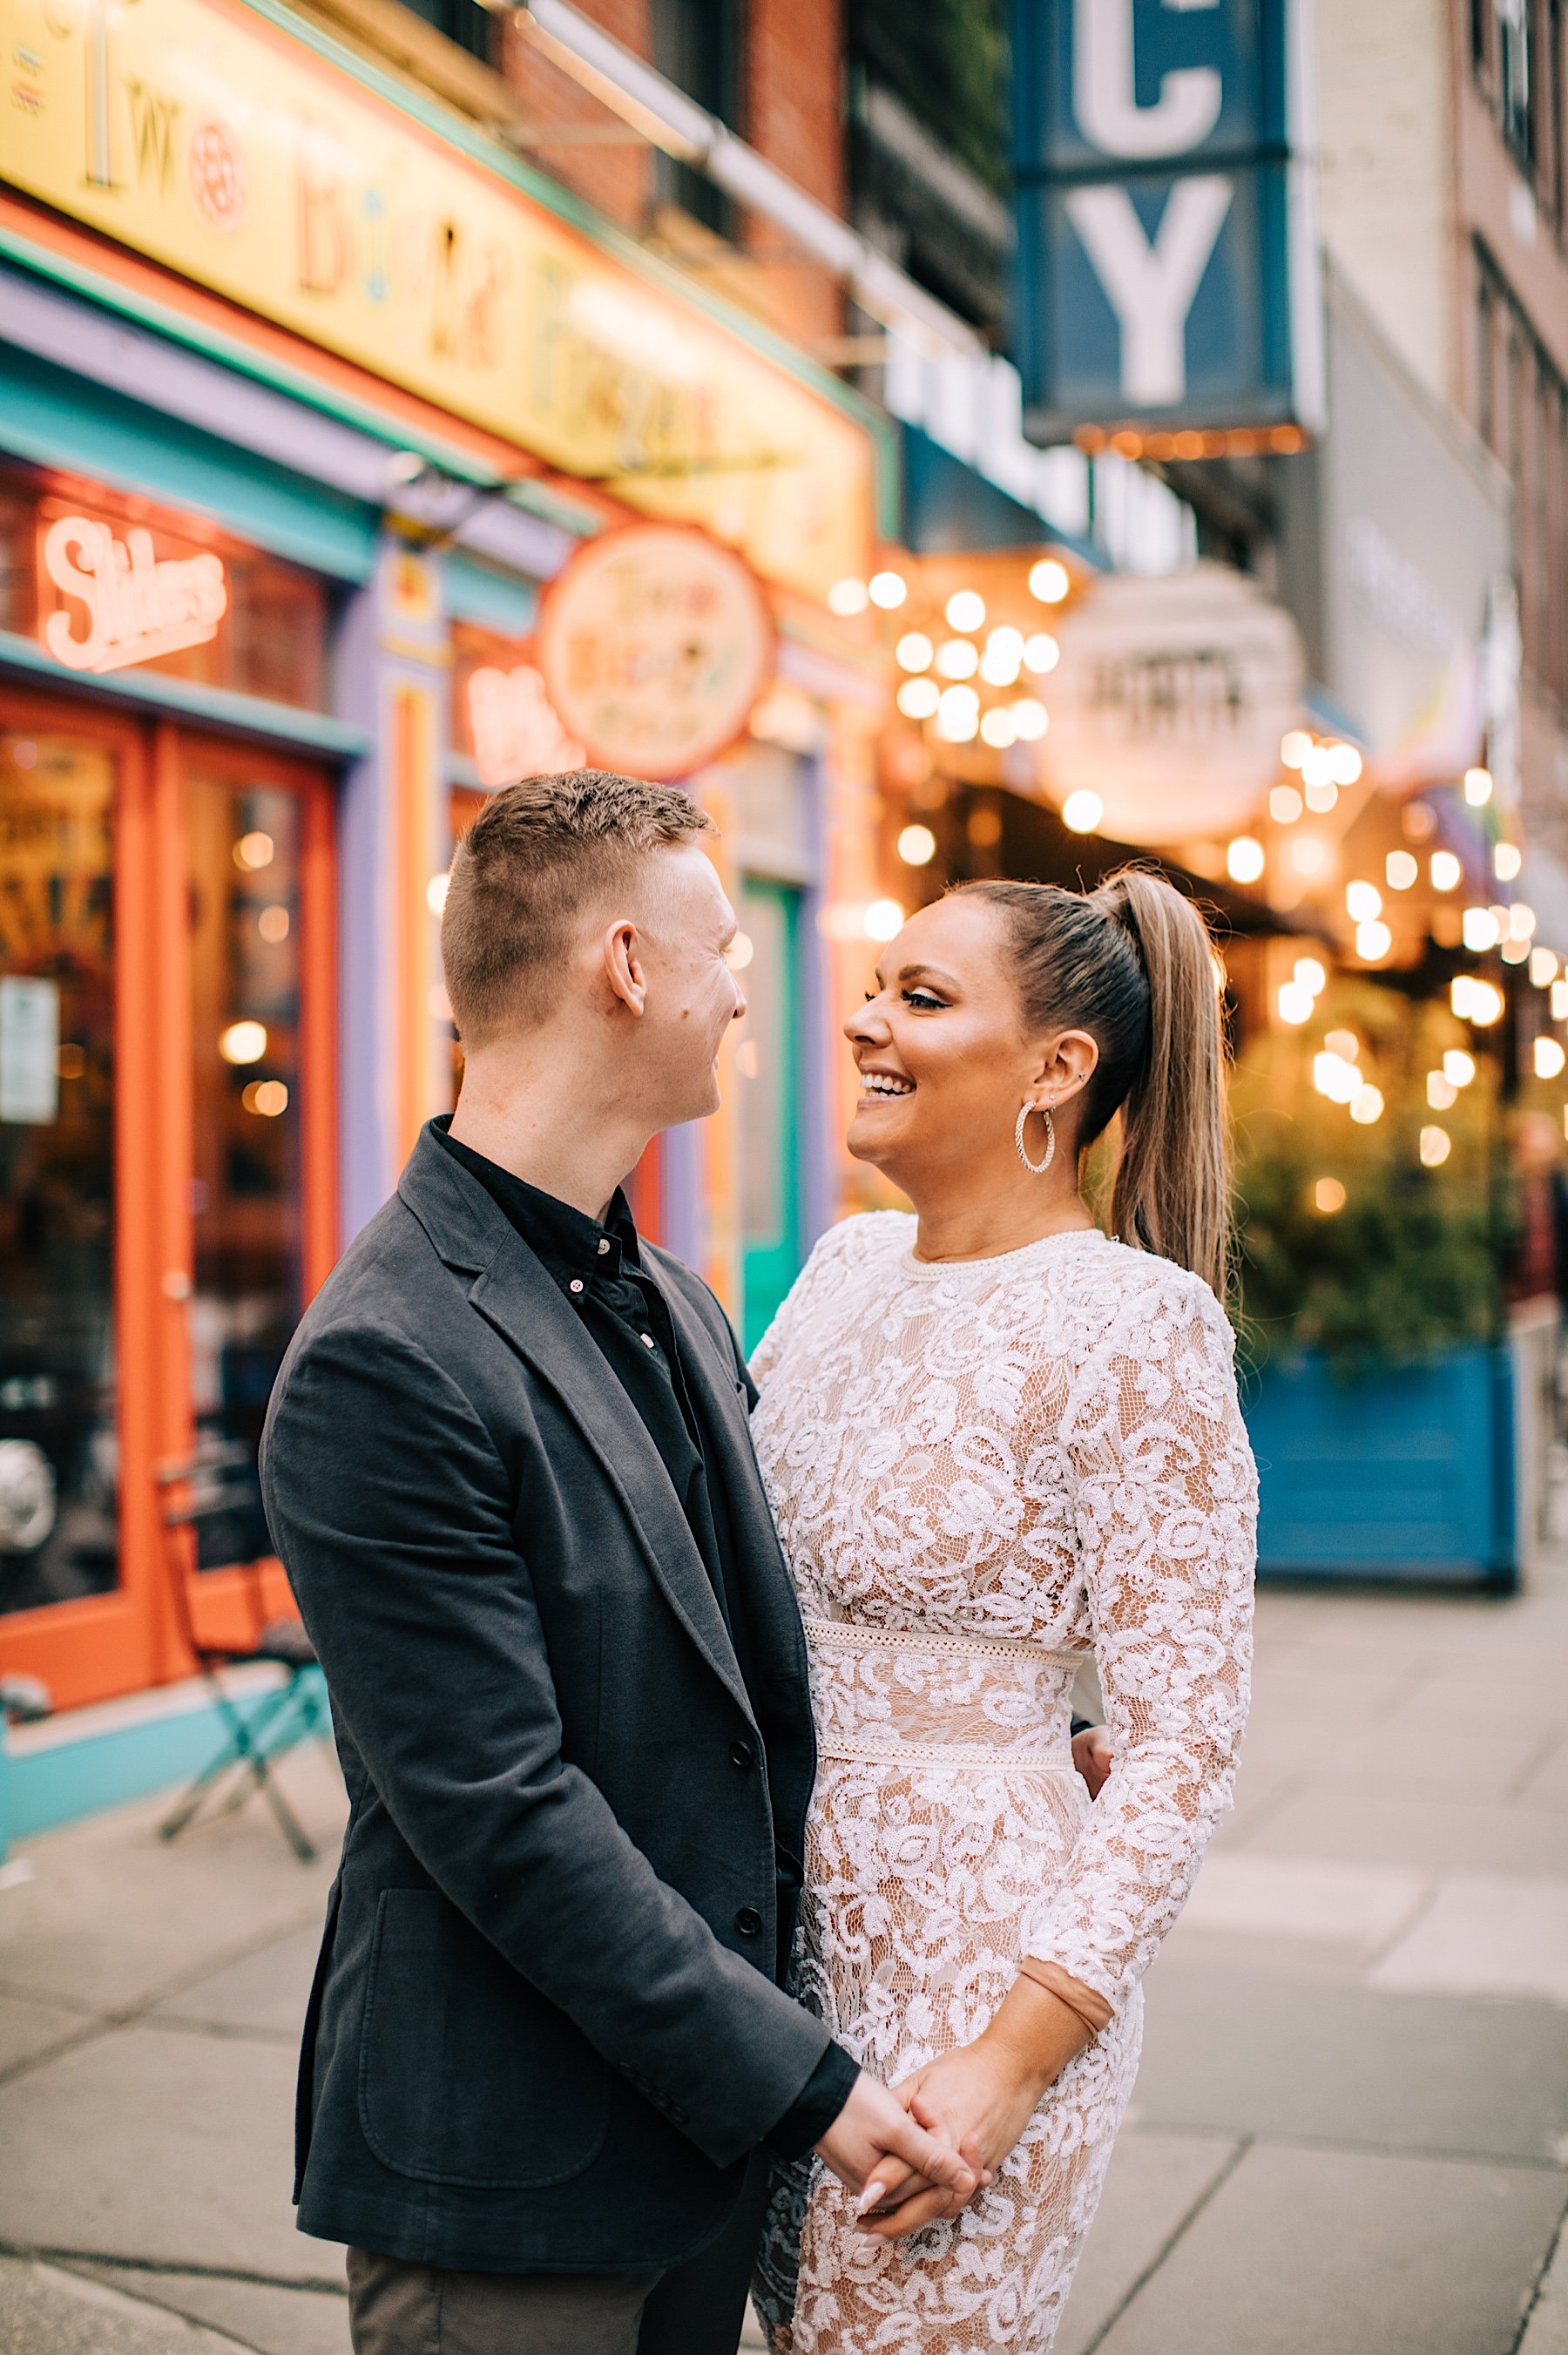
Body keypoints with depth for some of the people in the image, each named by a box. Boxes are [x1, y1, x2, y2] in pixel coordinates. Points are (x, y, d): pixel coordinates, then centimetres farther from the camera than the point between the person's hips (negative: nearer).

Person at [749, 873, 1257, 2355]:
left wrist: (1017, 2056, -20)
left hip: (975, 1961, -7)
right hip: (787, 1927, 7)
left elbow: (1183, 1742, -16)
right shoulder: (850, 1265, 5)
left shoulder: (1133, 1328, -16)